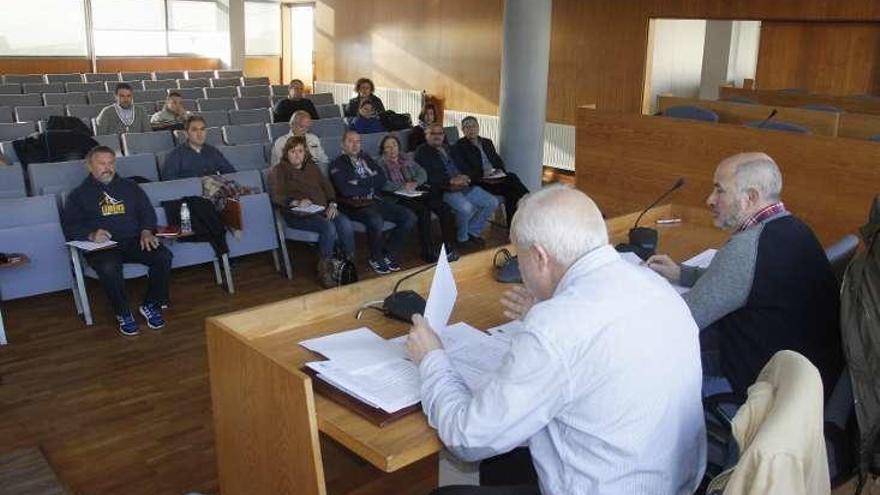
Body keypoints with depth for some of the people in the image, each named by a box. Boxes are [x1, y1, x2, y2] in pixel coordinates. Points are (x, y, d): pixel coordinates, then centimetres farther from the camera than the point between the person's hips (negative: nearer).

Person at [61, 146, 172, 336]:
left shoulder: (130, 187, 22)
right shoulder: (80, 194, 14)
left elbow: (147, 212, 18)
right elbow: (69, 226, 4)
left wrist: (146, 231, -3)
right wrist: (91, 235, -16)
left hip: (134, 241, 3)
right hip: (101, 247, -3)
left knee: (164, 256, -26)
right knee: (109, 268, -38)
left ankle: (151, 305, -7)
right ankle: (123, 314, -15)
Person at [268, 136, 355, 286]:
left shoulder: (312, 166, 24)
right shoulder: (278, 170, 7)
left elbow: (327, 186, 18)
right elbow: (276, 197, -6)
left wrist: (332, 204, -1)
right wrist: (297, 203, -23)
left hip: (322, 209, 5)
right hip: (297, 215, -5)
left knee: (345, 223, -26)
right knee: (328, 227, -32)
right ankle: (324, 270, -19)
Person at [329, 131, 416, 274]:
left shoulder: (366, 159, 22)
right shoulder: (337, 165, 3)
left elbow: (382, 179, 9)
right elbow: (346, 190, -12)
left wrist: (361, 183, -6)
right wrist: (371, 186, 0)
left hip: (375, 200, 7)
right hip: (355, 205, -6)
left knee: (409, 217, -10)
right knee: (376, 221, -37)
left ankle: (389, 255, 3)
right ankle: (376, 259, -9)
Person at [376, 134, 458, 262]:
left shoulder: (407, 158, 23)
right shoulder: (381, 163, 8)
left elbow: (422, 173, 12)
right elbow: (383, 184, -8)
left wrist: (415, 182, -9)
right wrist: (402, 187, -19)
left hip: (417, 191, 5)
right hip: (398, 196, -5)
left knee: (444, 208, -20)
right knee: (423, 210, -33)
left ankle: (449, 247, -17)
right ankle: (428, 252, -27)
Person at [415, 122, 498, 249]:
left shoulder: (449, 149, 24)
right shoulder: (422, 152, 2)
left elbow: (462, 167, 19)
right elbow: (429, 176, -11)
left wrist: (464, 178, -6)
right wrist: (451, 181, -19)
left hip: (464, 186, 7)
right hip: (443, 190, -7)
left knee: (492, 202, -4)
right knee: (466, 208, -33)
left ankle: (473, 231, 11)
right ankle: (462, 238, -6)